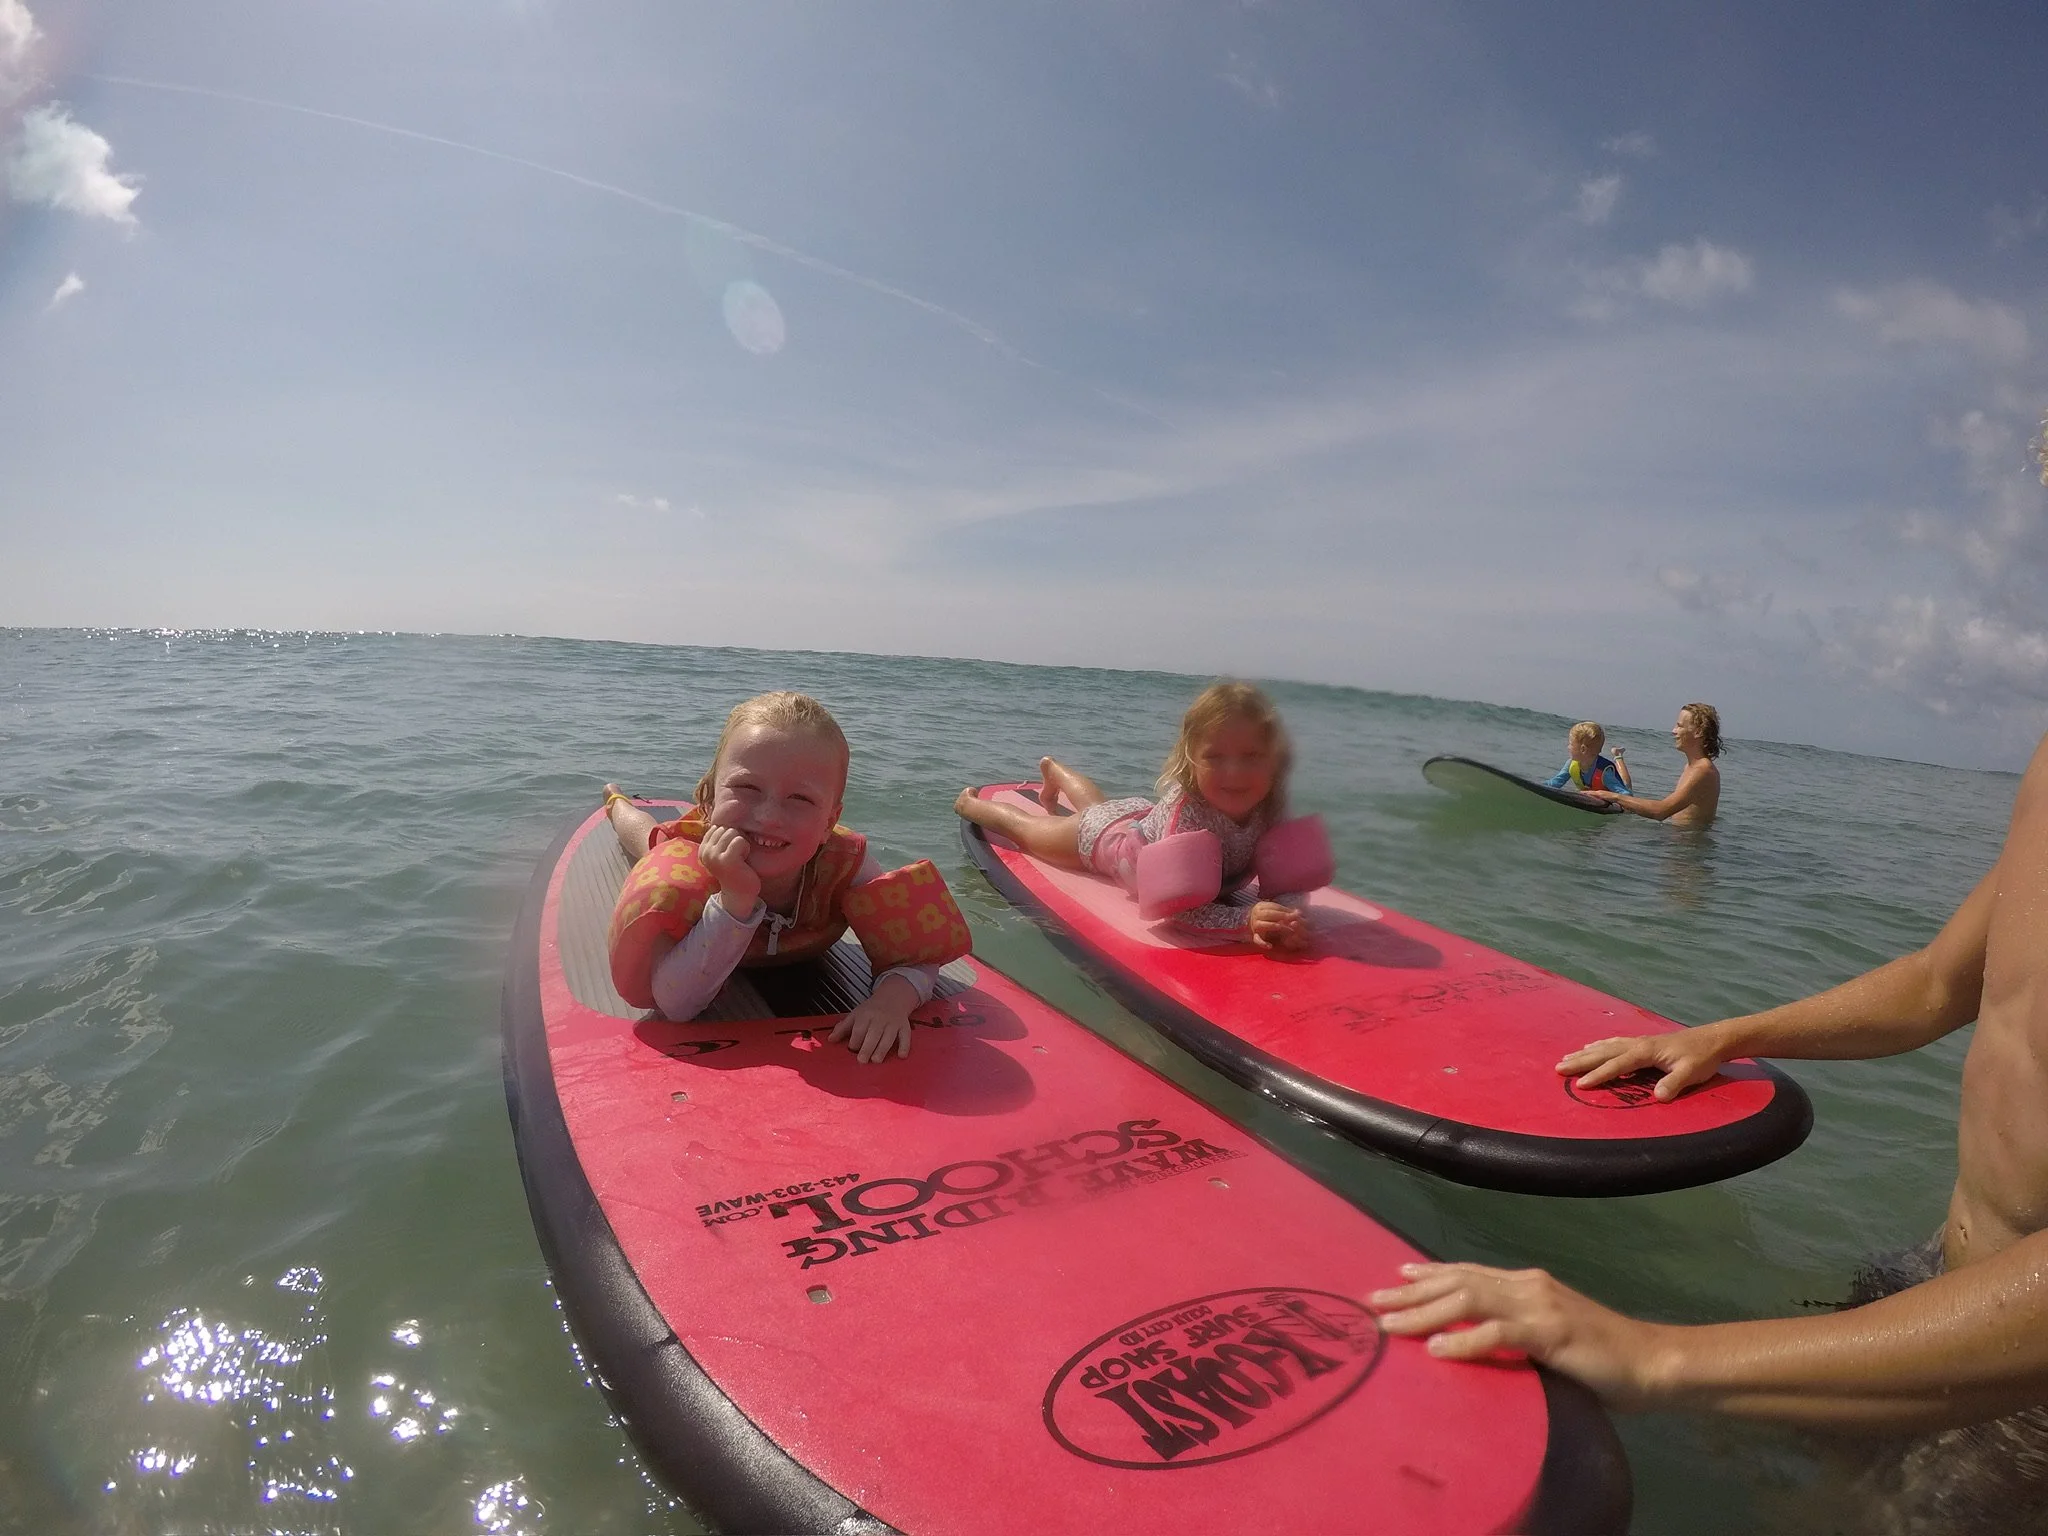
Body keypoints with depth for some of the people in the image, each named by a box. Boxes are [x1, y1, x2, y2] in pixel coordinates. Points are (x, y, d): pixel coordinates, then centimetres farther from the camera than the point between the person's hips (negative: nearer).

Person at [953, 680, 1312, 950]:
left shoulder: (1270, 807, -34)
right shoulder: (1185, 807, -49)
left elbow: (1281, 883, -29)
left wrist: (1284, 912, -52)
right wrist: (1247, 919, -65)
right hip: (1110, 837, -6)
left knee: (1097, 807, 39)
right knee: (1026, 828, 23)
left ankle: (1053, 769, 72)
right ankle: (971, 804, 55)